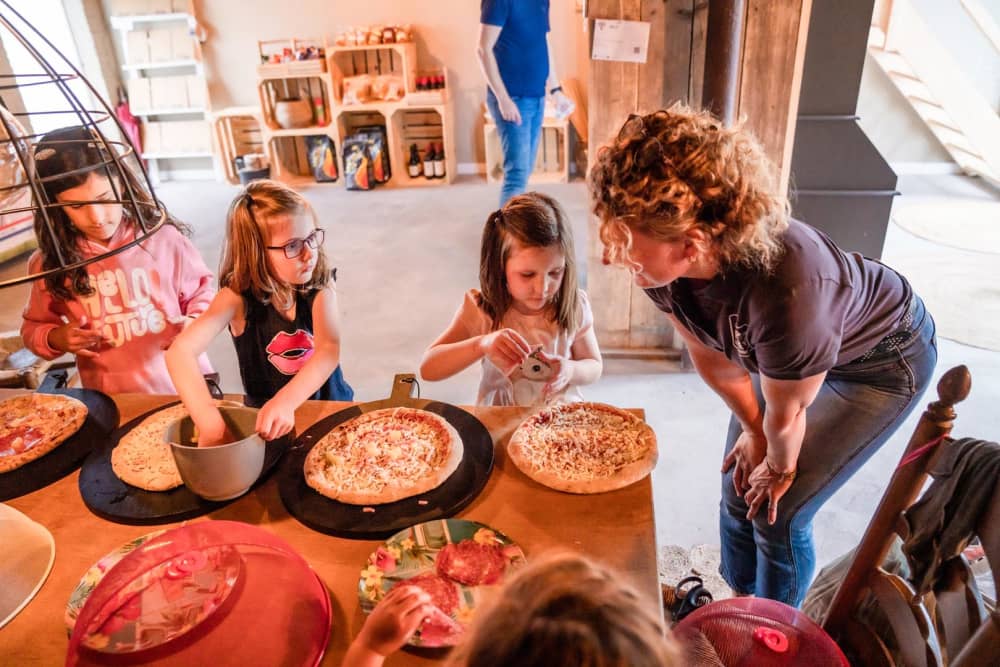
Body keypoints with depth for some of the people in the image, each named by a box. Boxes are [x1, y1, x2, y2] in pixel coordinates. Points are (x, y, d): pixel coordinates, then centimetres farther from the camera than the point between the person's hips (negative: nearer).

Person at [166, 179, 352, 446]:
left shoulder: (320, 289, -13)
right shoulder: (238, 297, -16)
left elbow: (329, 351, -28)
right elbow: (179, 351, -28)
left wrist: (285, 401, -45)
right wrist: (210, 423, -42)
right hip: (264, 419, 0)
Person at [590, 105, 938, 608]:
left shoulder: (784, 294, -46)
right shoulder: (663, 262, -27)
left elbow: (786, 416, -25)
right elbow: (709, 355, -8)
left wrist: (780, 466, -5)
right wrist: (752, 431, 4)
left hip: (883, 362, -5)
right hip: (794, 347, 6)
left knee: (779, 513, -1)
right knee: (739, 486, 11)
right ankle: (740, 601, 41)